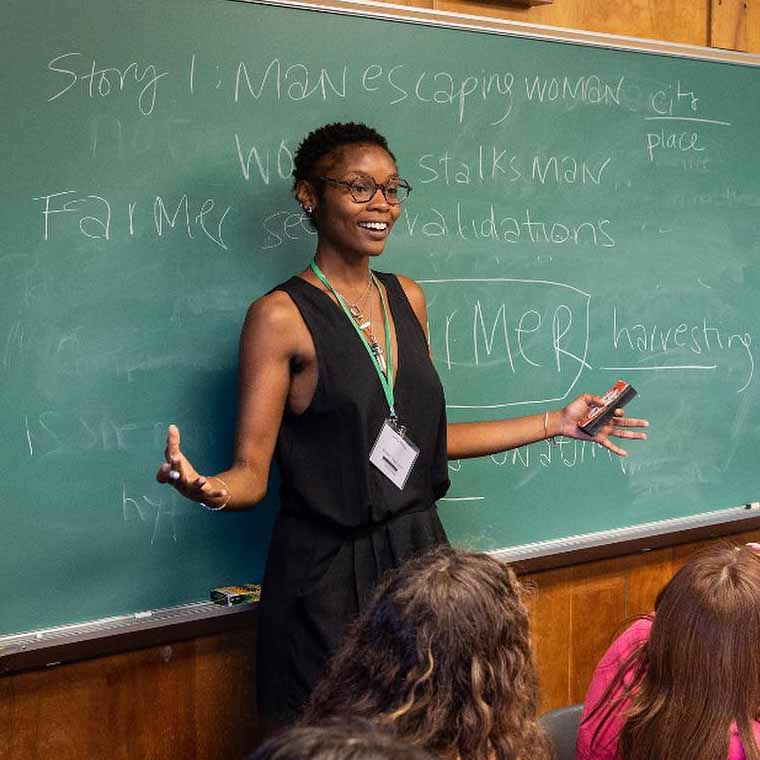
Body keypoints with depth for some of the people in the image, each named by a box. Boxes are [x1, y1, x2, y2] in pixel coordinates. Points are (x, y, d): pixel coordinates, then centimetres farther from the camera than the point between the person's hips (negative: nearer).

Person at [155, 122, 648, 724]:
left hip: (416, 548, 6)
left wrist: (556, 423, 15)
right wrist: (211, 490, -37)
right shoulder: (280, 316, -11)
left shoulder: (405, 298, 9)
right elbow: (251, 472, -13)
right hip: (329, 568, -6)